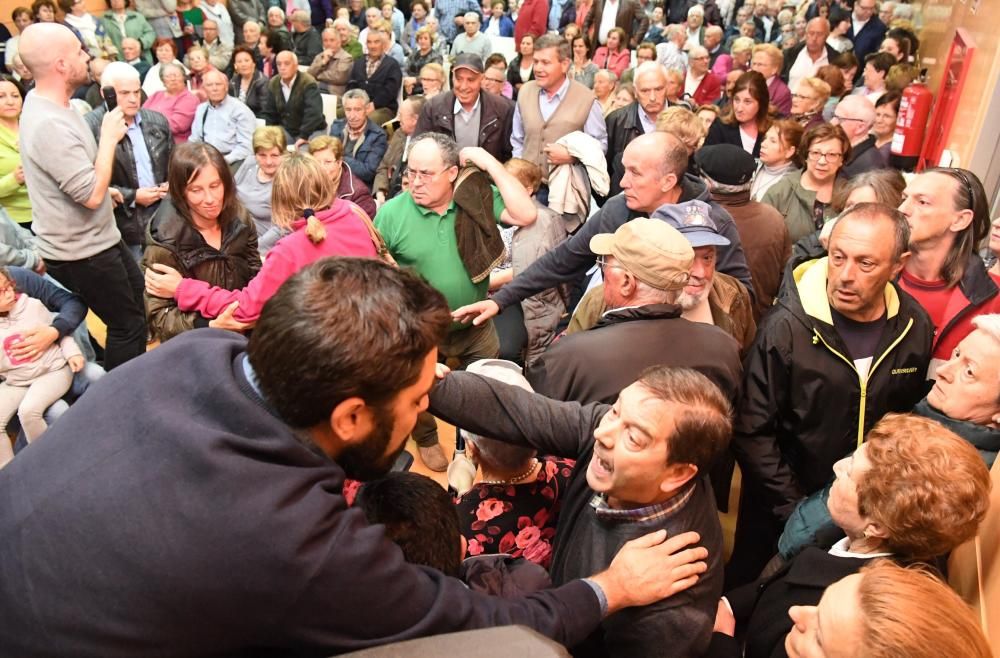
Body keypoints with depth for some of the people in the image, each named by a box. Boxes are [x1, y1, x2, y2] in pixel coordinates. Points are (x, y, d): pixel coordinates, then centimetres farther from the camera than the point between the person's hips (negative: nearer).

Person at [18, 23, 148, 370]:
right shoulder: (49, 124, -30)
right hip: (81, 252, -10)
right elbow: (92, 195, -29)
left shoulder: (47, 103, 3)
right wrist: (110, 136, -21)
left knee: (137, 299, 25)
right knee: (127, 324, 3)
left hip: (96, 238, 10)